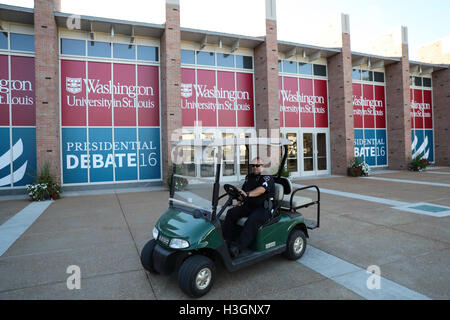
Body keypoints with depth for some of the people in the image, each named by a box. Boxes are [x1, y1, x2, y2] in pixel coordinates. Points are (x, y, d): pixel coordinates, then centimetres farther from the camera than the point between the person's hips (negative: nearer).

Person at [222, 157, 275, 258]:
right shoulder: (249, 177, 16)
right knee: (231, 213, -14)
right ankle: (225, 239, -15)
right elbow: (244, 191, 22)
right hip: (248, 206, 7)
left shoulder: (267, 177, -6)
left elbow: (261, 190, -25)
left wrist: (247, 194, -41)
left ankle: (239, 248, -40)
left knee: (252, 220, -34)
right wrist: (240, 202, 3)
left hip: (263, 208, -7)